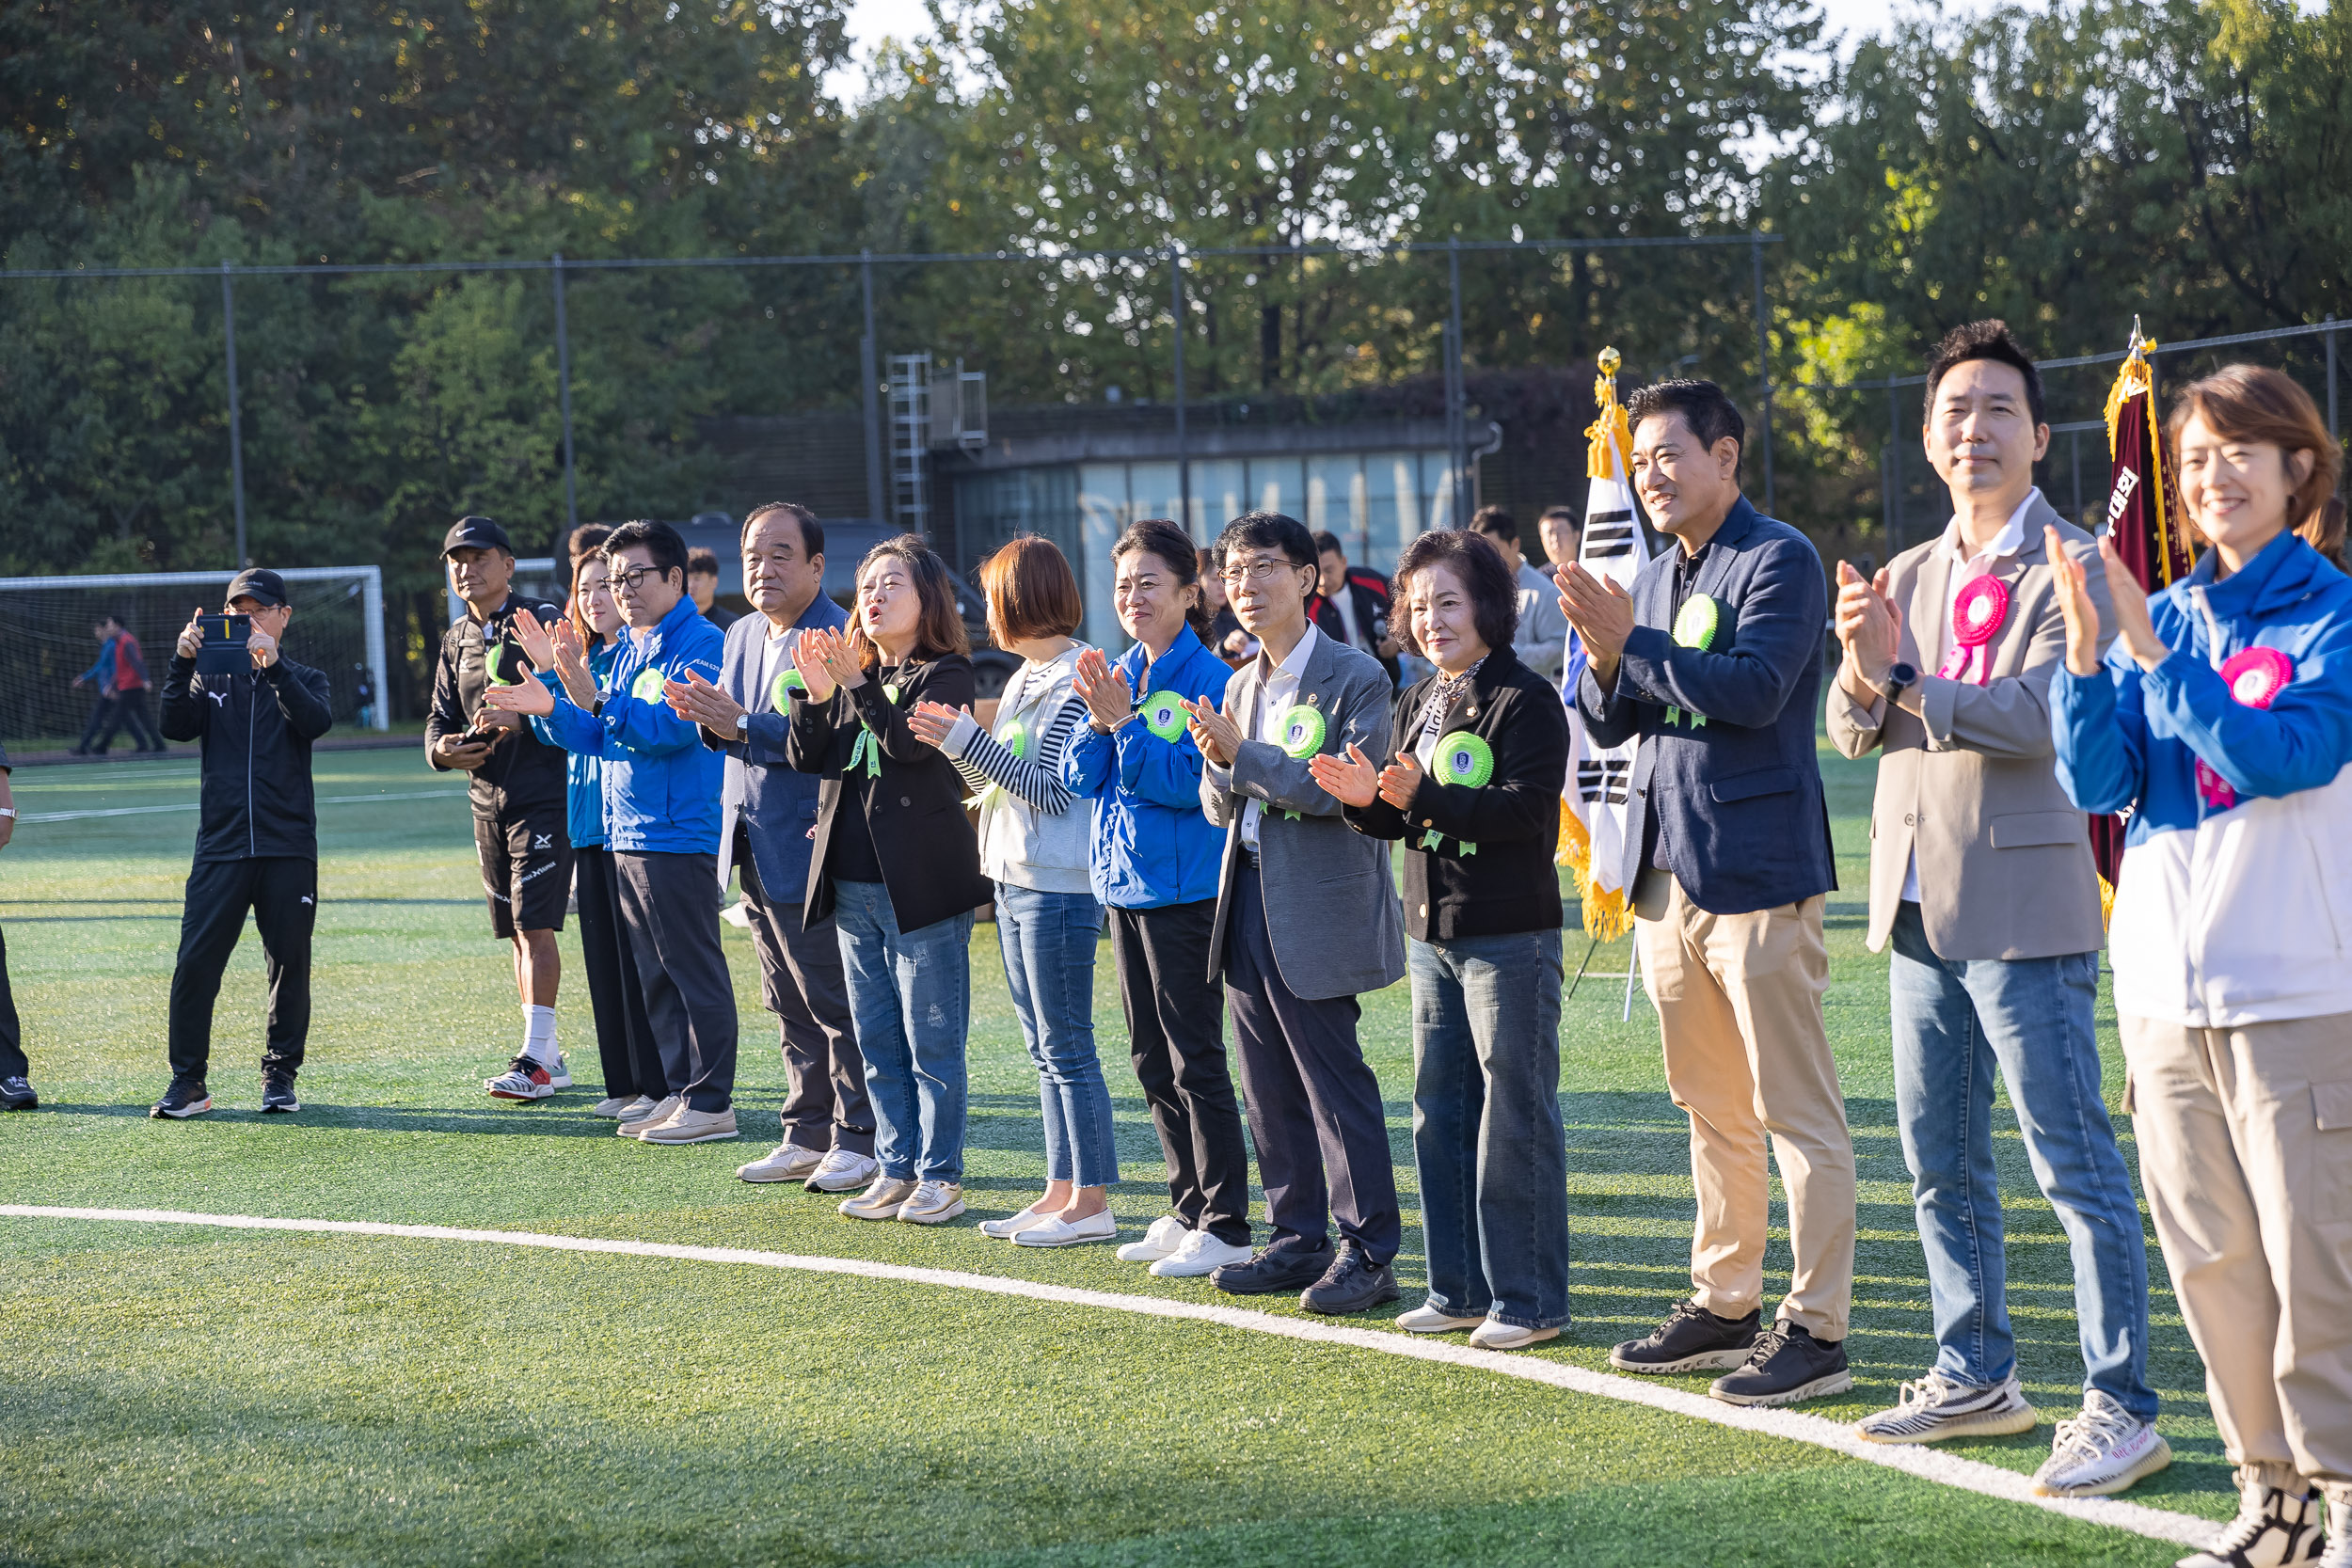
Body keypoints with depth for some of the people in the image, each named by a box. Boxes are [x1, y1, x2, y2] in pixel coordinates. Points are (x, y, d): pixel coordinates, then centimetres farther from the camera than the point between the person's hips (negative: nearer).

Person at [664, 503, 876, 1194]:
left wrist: (742, 727, -28)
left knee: (834, 1002, -2)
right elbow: (731, 730, 16)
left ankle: (858, 1140, 5)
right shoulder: (741, 637, 14)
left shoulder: (840, 639, -14)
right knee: (790, 1006, 14)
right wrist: (710, 721, -7)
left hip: (812, 851, -9)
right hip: (756, 850, 9)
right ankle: (807, 1137, 21)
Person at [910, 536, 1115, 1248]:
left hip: (1059, 887, -9)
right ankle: (1062, 1191, 18)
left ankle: (1091, 1202, -1)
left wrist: (968, 739, -18)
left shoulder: (1079, 680, -14)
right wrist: (954, 741, 2)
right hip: (1015, 880, 9)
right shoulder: (1024, 679, 14)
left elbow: (1054, 790, -19)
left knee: (1066, 1047, -5)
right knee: (1045, 1049, 12)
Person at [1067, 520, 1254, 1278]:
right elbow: (1080, 777, 7)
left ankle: (1225, 1227, 1)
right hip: (1125, 884, 8)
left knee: (1195, 1060, -5)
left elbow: (1189, 781, -18)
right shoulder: (1118, 674, 10)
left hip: (1185, 892, -8)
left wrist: (1125, 721, -21)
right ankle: (1187, 1210, 24)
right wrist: (1099, 720, -10)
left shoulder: (1207, 678, -12)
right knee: (1153, 1062, 14)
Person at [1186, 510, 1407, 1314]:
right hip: (1249, 900, 8)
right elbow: (1221, 809, 14)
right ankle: (1298, 1239, 20)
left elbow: (1349, 791, -18)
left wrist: (1248, 757, -19)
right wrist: (1221, 769, -8)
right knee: (1269, 1087, 11)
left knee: (1335, 1081, -5)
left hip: (1317, 909, -8)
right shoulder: (1241, 687, 14)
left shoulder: (1355, 678, -8)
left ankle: (1367, 1252, 1)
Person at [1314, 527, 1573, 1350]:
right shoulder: (1417, 701, 13)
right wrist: (1366, 798, -6)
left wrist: (1422, 796, -28)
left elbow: (1526, 810, -21)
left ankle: (1528, 1300, 2)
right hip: (1433, 933, 8)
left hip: (1510, 935, -8)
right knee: (1440, 1113, 12)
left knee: (1515, 1116, -4)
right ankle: (1459, 1289, 21)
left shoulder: (1525, 698, -11)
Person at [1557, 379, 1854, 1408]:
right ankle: (1725, 1306, 22)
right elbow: (1610, 725, 16)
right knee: (1711, 1109, 15)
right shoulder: (1655, 579, 17)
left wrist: (1631, 646, -18)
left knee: (1795, 1109, -6)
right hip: (1669, 872, 9)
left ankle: (1817, 1328, -4)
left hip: (1757, 869, -9)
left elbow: (1754, 688, -21)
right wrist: (1603, 659, -4)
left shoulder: (1778, 560, -8)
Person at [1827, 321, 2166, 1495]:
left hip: (2023, 903, -8)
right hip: (1918, 901, 8)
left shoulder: (2072, 566, -7)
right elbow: (1853, 731, 8)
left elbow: (2044, 715, -20)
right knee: (1939, 1160, 14)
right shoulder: (1912, 575, 15)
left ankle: (2121, 1409, -5)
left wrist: (1904, 676, -16)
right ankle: (1976, 1376, 25)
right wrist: (1861, 671, -14)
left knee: (2072, 1159, -7)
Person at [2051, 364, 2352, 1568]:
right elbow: (2095, 782, 2)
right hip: (2164, 984, 5)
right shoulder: (2164, 618, 11)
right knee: (2209, 1258, 8)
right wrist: (2086, 658, -13)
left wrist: (2154, 653, -20)